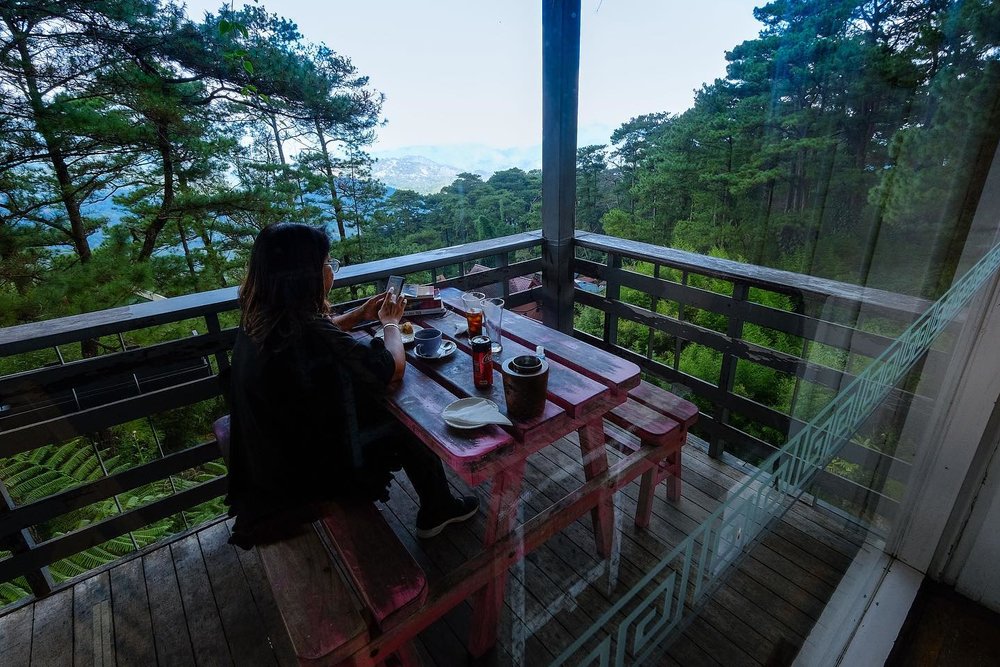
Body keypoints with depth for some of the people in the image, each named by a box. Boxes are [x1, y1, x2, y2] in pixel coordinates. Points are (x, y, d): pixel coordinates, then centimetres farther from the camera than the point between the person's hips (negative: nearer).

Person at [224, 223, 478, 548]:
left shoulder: (261, 317, -7)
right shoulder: (308, 332, -34)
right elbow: (394, 367, -23)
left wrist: (361, 314, 6)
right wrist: (390, 322, -6)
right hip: (304, 472, -8)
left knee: (384, 408, 15)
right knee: (407, 423, 7)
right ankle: (438, 510, 31)